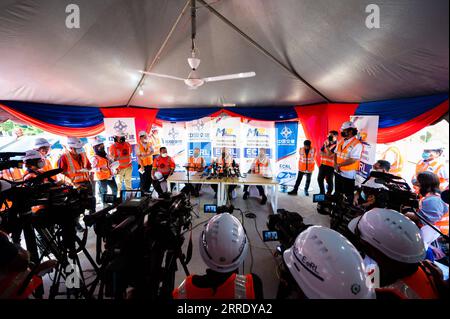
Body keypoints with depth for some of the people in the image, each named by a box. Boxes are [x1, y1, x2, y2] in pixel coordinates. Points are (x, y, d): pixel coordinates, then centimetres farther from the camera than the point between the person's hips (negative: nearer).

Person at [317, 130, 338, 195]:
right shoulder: (326, 143, 8)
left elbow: (330, 155, -22)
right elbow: (321, 152, 3)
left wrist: (327, 146, -21)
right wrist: (327, 154, -15)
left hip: (330, 166, -7)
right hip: (323, 164, 7)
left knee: (329, 181, 2)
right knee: (320, 179, 14)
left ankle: (328, 194, 18)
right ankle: (322, 193, 30)